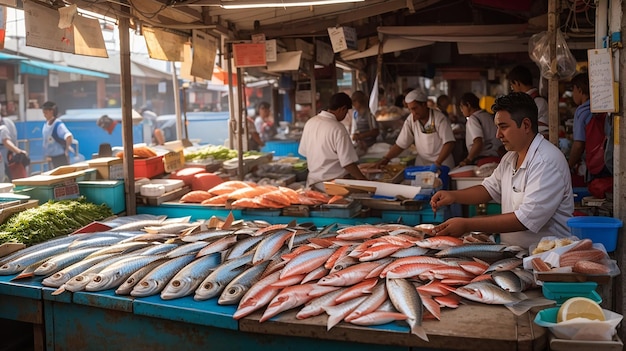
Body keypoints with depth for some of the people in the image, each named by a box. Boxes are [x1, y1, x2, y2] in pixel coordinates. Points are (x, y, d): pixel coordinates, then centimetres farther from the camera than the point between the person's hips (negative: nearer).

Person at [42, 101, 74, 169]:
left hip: (61, 157, -8)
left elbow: (69, 137, -34)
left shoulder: (58, 125, -20)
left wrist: (67, 150, -23)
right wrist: (48, 155, 15)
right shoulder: (46, 124, 4)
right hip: (52, 157, 8)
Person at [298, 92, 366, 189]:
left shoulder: (310, 122, 2)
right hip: (333, 184, -8)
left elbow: (303, 151, 12)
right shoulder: (338, 129, -19)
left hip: (313, 181, 8)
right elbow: (347, 162, -19)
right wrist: (363, 180, -8)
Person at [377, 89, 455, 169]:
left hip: (442, 163, -4)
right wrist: (386, 159, -11)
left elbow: (449, 143, -15)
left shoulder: (439, 118, -11)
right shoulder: (410, 120, -1)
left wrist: (438, 163, -26)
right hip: (422, 163, 4)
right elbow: (400, 144, 1)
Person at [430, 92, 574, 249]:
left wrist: (468, 225, -24)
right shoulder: (511, 157, 13)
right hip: (511, 251, 8)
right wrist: (453, 196, 6)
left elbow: (527, 219, -24)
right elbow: (490, 188, 26)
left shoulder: (548, 161, -18)